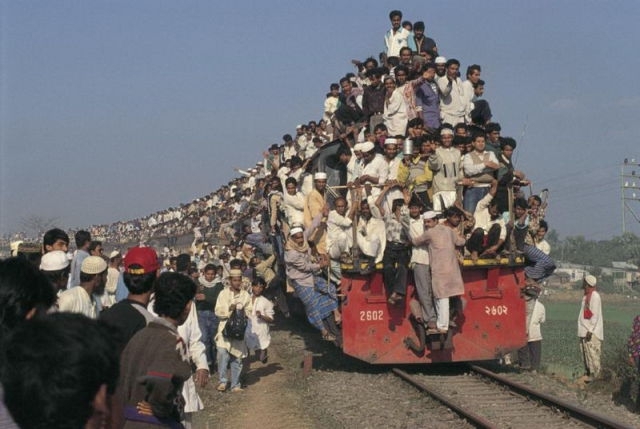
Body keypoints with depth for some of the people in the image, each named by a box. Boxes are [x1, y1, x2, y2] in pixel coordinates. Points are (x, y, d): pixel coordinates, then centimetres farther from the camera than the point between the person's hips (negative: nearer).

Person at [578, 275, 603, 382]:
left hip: (592, 332, -9)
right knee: (585, 353, 13)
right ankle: (588, 373, 20)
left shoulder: (595, 296, -13)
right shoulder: (586, 296, 15)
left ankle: (595, 374, -4)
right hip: (584, 331, 9)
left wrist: (590, 330, -21)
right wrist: (583, 329, 17)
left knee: (592, 353, -7)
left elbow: (595, 315, -18)